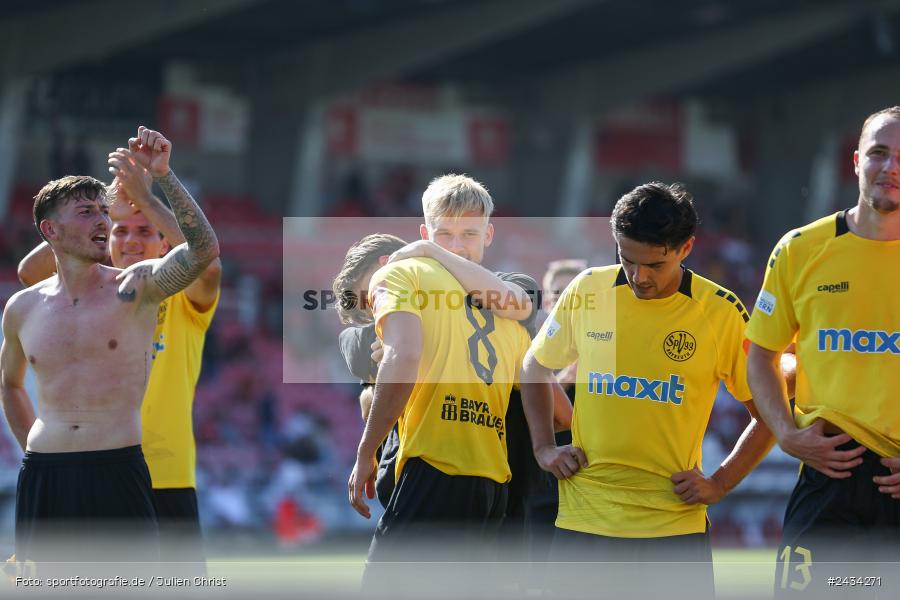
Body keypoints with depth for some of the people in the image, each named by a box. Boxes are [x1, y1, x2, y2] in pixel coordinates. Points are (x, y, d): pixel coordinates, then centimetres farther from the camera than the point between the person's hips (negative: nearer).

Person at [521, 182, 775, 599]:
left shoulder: (721, 312, -4)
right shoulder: (588, 291, 2)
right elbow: (535, 367, 19)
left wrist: (719, 485, -4)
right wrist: (543, 448, 8)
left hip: (674, 526, -2)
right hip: (584, 521, 2)